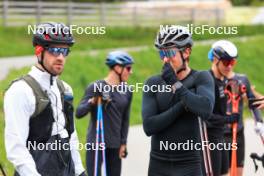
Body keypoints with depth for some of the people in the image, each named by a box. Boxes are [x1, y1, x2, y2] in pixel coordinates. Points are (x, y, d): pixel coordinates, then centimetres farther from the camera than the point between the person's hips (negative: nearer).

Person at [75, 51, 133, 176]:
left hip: (115, 145, 5)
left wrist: (123, 143, 8)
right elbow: (79, 113, -13)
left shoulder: (126, 91, 7)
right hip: (96, 143, -5)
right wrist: (92, 102, -31)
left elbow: (125, 119, 13)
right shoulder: (96, 87, -8)